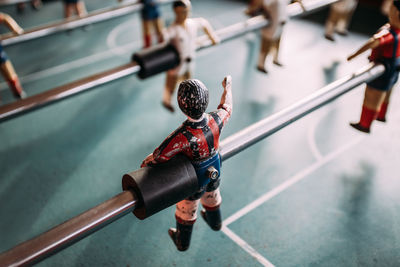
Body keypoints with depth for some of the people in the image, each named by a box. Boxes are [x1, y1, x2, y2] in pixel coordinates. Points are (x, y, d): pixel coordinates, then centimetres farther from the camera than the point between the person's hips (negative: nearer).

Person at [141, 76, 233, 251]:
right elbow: (226, 108, -4)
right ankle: (214, 222, 68)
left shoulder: (183, 137, -44)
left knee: (186, 210, 24)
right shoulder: (216, 120, -29)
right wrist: (227, 88, 13)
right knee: (211, 197, 36)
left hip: (194, 181, -4)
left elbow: (156, 158, -34)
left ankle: (182, 241, 53)